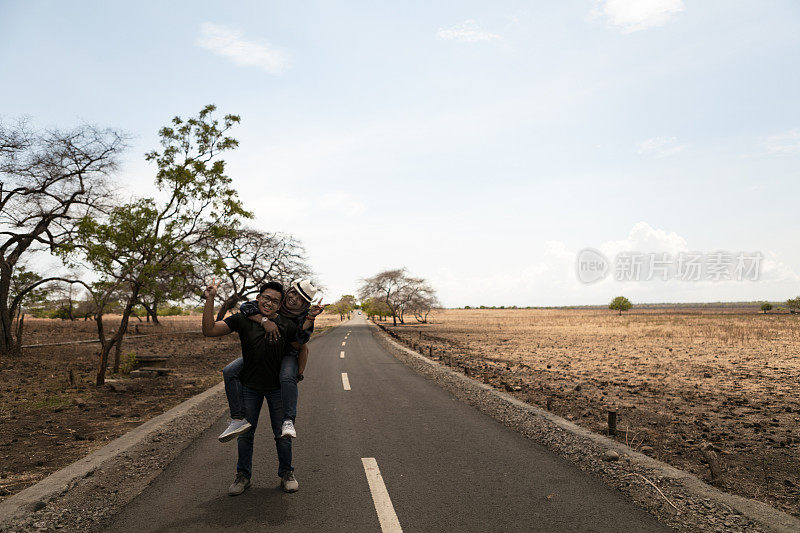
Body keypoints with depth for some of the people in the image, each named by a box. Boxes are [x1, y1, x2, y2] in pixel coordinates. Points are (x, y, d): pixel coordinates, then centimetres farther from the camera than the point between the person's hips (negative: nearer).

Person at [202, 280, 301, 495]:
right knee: (245, 434, 10)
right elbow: (209, 330, -12)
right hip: (249, 386, 1)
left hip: (277, 387, -1)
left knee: (282, 433, 6)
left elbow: (301, 348, 5)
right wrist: (210, 300, -18)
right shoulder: (243, 320, -8)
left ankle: (286, 473, 27)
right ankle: (243, 475, 30)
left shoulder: (286, 326, -9)